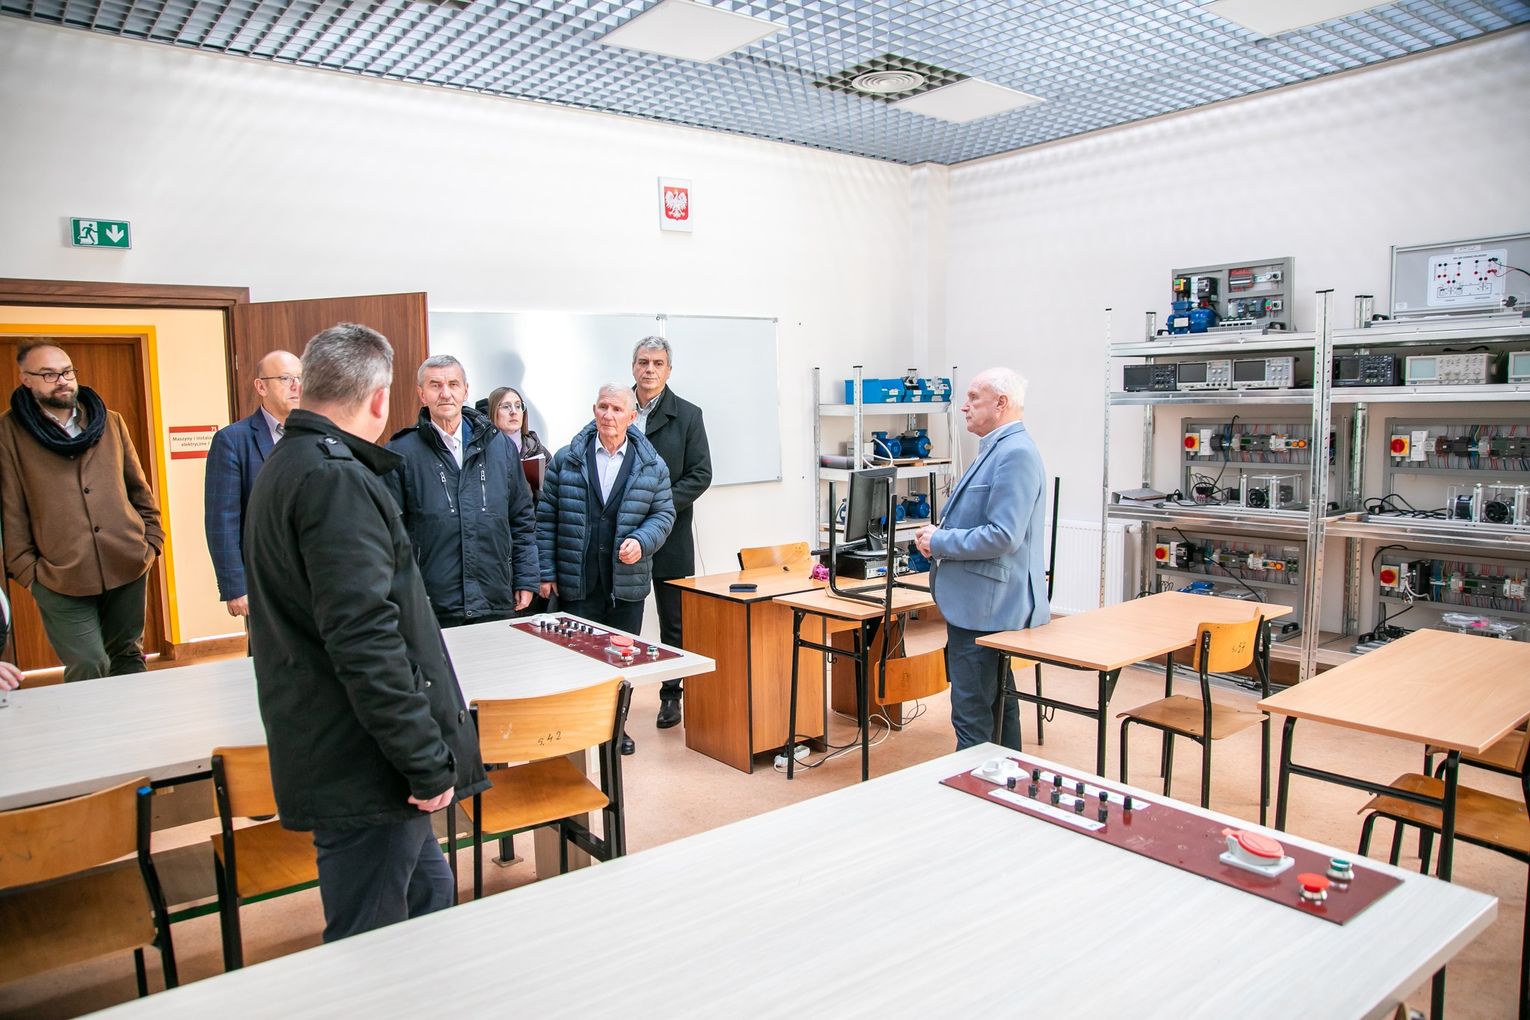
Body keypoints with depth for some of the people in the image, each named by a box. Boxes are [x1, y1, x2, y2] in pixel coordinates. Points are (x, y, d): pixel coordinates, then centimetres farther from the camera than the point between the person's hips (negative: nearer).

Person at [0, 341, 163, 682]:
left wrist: (152, 538, 7)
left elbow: (138, 488, 14)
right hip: (60, 577, -3)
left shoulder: (110, 422, 10)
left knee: (129, 658, 14)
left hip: (128, 566, 3)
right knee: (88, 672, -4)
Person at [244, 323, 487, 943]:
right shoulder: (336, 480, -19)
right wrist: (429, 762, -21)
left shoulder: (286, 466, 14)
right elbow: (366, 640, -27)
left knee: (428, 892, 22)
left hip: (332, 753, 10)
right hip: (363, 769, -10)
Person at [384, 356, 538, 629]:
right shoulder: (401, 452, -3)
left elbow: (523, 518, 12)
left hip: (498, 606, 3)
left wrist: (526, 581, 7)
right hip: (431, 609, -3)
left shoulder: (499, 445, 8)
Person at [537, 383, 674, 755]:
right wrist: (547, 571, -2)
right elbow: (546, 518, 3)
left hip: (628, 581, 1)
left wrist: (642, 541, -15)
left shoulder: (652, 465, 2)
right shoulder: (566, 459, 1)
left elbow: (664, 514, 6)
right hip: (576, 582, -1)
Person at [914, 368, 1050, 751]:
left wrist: (939, 543, -14)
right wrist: (938, 534, 6)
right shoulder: (996, 450, 16)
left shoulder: (1015, 453, -18)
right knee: (997, 704, 20)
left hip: (985, 609, -11)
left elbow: (1002, 535, -25)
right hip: (983, 605, 11)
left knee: (972, 716, -4)